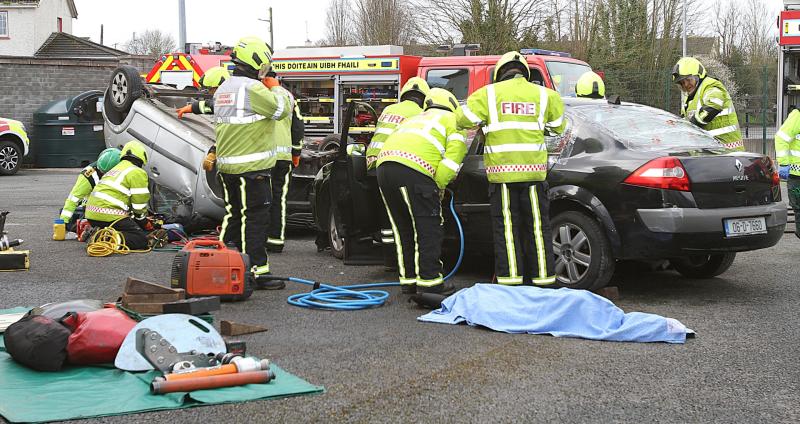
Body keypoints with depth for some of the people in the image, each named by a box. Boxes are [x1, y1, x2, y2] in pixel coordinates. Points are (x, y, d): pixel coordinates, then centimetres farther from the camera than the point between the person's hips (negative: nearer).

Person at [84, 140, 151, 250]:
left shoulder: (116, 169, 29)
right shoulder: (137, 172, 1)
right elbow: (139, 203, -1)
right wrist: (142, 219, 17)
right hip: (109, 215, -9)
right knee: (142, 240, -8)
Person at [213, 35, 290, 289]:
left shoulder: (223, 89, 17)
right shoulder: (252, 88, -15)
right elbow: (282, 109, -14)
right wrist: (275, 88, 1)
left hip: (227, 166, 9)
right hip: (251, 168, -9)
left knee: (234, 216, 17)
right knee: (254, 219, -5)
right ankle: (257, 272, -4)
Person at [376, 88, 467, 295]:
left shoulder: (415, 119, 39)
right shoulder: (452, 121, 18)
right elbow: (451, 161, 2)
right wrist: (438, 187, 9)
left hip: (384, 164, 7)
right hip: (413, 170, -7)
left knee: (403, 230, 16)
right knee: (428, 229, 2)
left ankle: (408, 280, 20)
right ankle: (429, 281, 1)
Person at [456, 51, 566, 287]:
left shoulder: (489, 93, 2)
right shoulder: (544, 95, 7)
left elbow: (464, 120, 3)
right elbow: (558, 127, 15)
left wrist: (485, 122, 22)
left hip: (501, 171, -1)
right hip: (533, 170, 1)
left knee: (506, 226, 5)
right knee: (537, 225, 8)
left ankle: (510, 278, 7)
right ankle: (543, 277, 12)